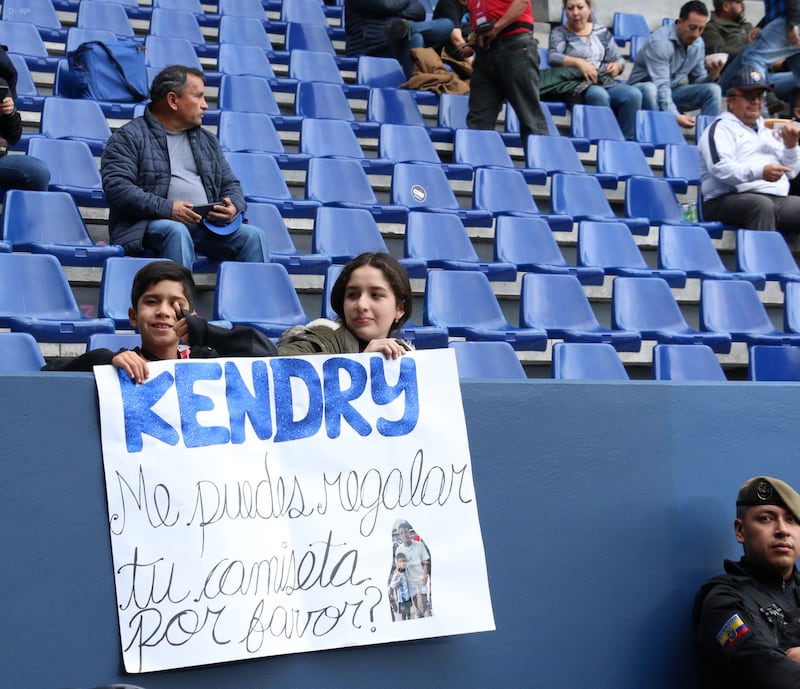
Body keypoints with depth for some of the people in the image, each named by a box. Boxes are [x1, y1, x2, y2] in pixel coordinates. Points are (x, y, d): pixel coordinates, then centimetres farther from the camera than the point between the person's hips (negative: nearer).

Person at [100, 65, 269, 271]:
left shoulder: (207, 140, 25)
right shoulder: (128, 137, 4)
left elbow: (230, 184, 26)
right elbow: (116, 187, -8)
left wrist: (234, 206, 0)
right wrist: (166, 208, -19)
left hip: (207, 223, 5)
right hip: (151, 223, -5)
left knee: (253, 236, -18)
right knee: (176, 231, -37)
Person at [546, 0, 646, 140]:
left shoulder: (602, 32, 18)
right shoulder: (559, 32, 9)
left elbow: (619, 60, 19)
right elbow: (552, 57, -10)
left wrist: (617, 66, -6)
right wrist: (579, 62, -25)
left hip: (607, 84, 4)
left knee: (633, 93, -26)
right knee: (598, 94, -38)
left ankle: (627, 139, -23)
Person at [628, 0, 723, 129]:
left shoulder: (698, 44, -1)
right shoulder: (659, 41, -24)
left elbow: (697, 80, 6)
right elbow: (661, 85, -31)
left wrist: (711, 76, -18)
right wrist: (675, 115, -44)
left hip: (673, 91, 6)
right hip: (642, 89, -6)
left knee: (713, 89, -13)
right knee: (649, 89, -40)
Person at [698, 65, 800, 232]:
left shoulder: (768, 131, 32)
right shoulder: (721, 128, 8)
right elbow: (720, 169, -10)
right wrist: (760, 172, -24)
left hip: (777, 200, 6)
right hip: (729, 199, -6)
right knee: (762, 205, -38)